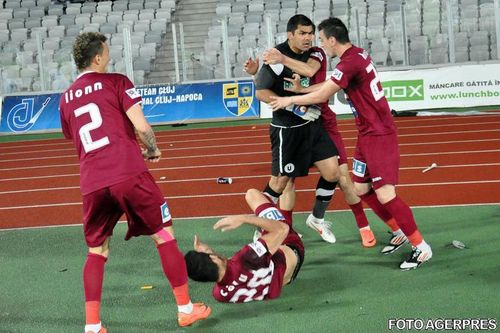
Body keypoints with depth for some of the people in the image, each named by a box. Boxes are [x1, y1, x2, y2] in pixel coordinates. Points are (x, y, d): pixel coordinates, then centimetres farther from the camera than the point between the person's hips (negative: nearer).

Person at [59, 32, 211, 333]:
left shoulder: (66, 99, 18)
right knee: (164, 235, 10)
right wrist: (153, 150, 15)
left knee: (97, 250, 16)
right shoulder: (116, 82, 3)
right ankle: (186, 308, 15)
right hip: (128, 173, -4)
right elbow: (141, 126, -6)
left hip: (92, 182, 4)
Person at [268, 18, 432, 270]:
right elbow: (329, 85, 20)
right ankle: (401, 232, 24)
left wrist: (289, 100, -2)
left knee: (385, 195, -12)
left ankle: (421, 247, -3)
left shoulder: (349, 63, -21)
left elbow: (321, 96, -14)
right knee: (361, 189, 13)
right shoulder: (358, 54, 8)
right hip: (368, 134, 10)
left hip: (379, 135, -10)